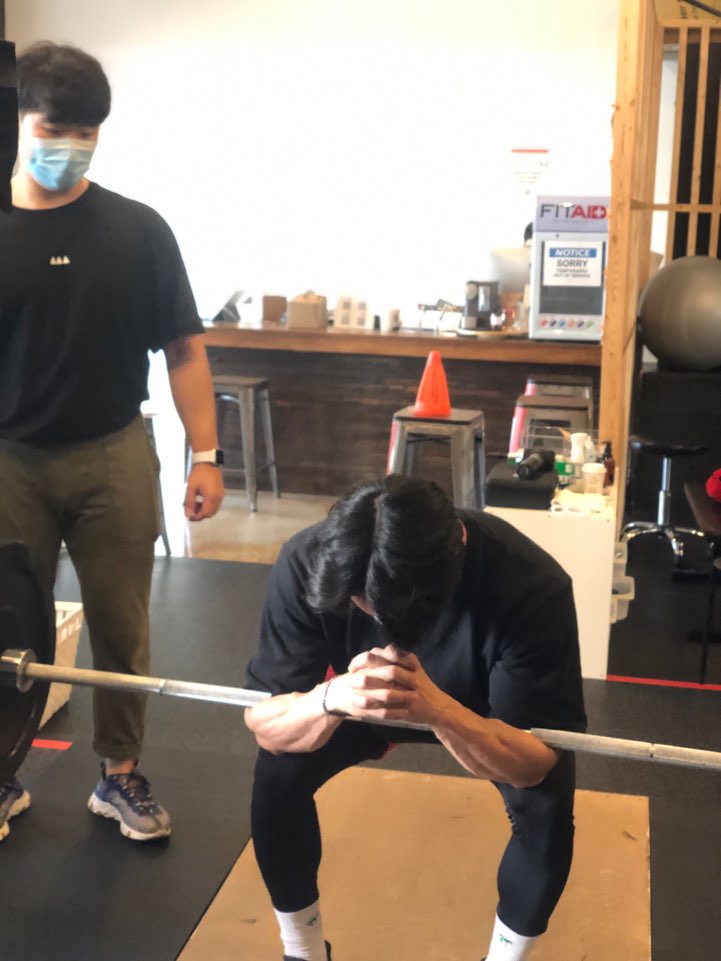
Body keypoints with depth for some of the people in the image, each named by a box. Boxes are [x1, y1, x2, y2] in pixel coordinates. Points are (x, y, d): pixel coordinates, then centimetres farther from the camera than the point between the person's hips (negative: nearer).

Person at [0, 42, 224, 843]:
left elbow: (183, 350, 1)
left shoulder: (138, 230, -1)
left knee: (121, 629, 9)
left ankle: (120, 777, 28)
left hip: (113, 457, 0)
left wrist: (204, 455, -4)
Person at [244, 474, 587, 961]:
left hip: (487, 710, -1)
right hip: (361, 698, 2)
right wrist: (332, 698, -52)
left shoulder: (531, 583, -39)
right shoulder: (307, 562, -34)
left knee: (547, 804, -27)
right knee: (277, 774, -22)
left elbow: (534, 764, -35)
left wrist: (435, 707, -54)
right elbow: (264, 725, -30)